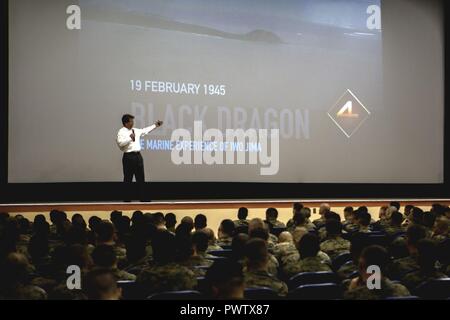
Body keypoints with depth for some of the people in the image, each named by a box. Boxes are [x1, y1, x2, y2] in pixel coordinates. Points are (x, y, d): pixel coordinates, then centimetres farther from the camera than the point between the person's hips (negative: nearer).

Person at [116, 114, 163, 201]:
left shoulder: (136, 131, 16)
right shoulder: (122, 132, -6)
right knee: (128, 179, -2)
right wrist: (130, 138, -18)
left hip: (138, 155, 7)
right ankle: (127, 199, 4)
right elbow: (120, 143, -19)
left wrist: (155, 125, 25)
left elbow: (145, 131, 26)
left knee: (141, 178, 7)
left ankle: (142, 197, 12)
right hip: (129, 156, -7)